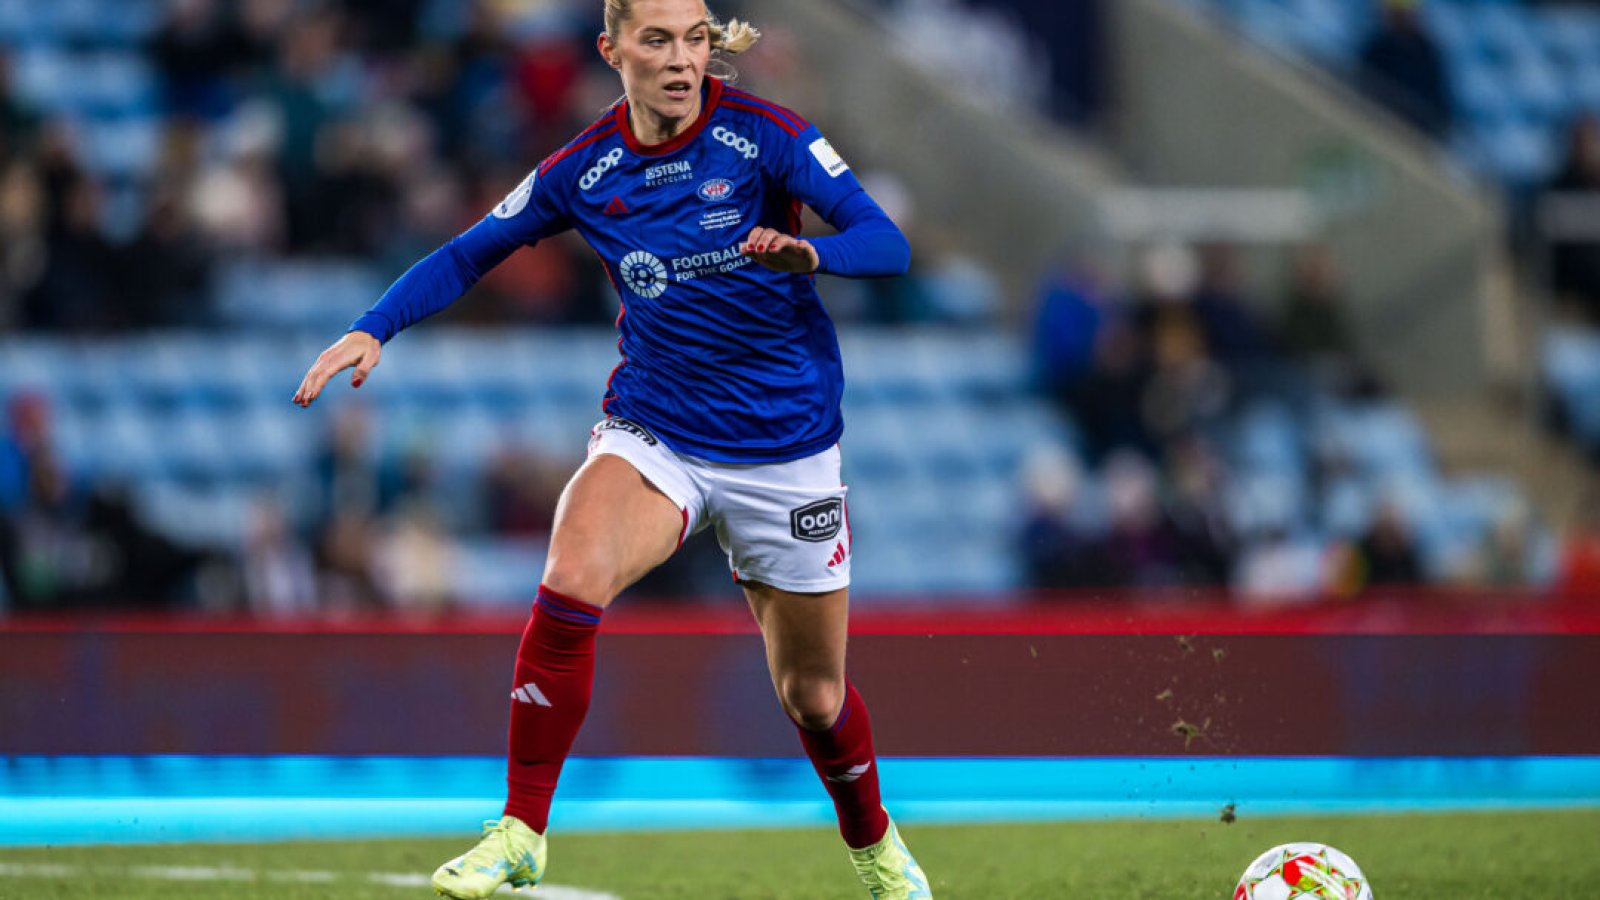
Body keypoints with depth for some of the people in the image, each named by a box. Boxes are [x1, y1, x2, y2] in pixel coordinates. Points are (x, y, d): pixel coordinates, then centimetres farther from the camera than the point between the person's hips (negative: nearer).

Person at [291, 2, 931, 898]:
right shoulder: (585, 170, -4)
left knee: (813, 694, 8)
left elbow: (887, 242, -17)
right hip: (653, 430, 1)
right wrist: (374, 329, -7)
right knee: (570, 585, -29)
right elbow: (469, 253, 7)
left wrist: (809, 253, -38)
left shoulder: (766, 134, -11)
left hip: (786, 446, -1)